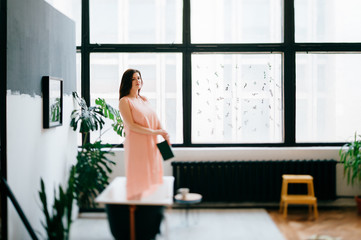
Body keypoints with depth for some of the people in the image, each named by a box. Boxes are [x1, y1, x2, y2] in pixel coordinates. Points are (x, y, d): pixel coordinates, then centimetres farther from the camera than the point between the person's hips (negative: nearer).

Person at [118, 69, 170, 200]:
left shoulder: (144, 99, 17)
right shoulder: (124, 101, -5)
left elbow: (156, 120, 17)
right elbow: (131, 125, -14)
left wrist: (164, 134, 1)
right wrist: (154, 132, -15)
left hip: (151, 145, 7)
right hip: (136, 146, -7)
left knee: (151, 177, 8)